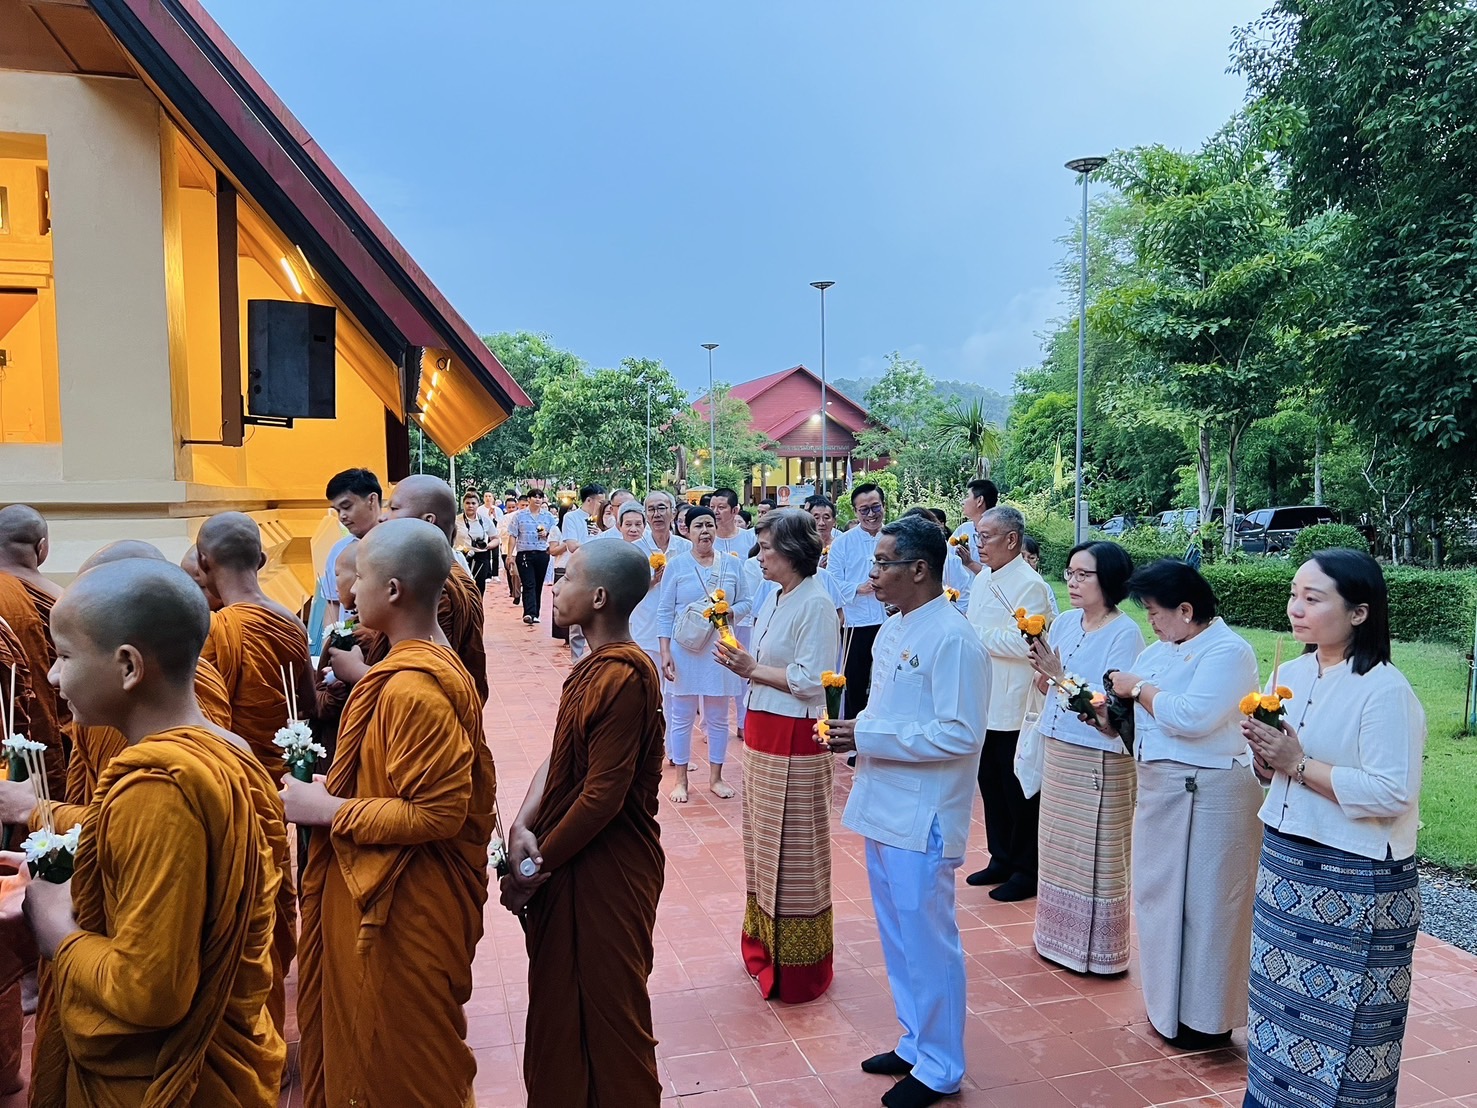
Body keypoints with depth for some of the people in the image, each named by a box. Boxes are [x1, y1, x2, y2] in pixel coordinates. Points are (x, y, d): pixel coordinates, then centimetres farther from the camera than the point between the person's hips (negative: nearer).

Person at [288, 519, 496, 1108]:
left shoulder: (411, 689, -27)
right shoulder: (437, 663, 4)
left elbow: (437, 813, -28)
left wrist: (326, 809, -20)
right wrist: (334, 784, 7)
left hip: (400, 911, -9)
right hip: (411, 897, 9)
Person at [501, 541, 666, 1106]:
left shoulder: (624, 677, -23)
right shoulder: (593, 665, 7)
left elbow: (603, 795, -23)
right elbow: (558, 757, 6)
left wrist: (538, 864, -14)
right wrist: (523, 826, -8)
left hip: (606, 872, -9)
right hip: (570, 863, 9)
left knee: (607, 1012, 10)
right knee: (560, 1001, 21)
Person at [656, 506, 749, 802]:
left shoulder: (732, 564, 5)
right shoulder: (676, 565, -1)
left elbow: (744, 602, 8)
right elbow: (665, 612, -2)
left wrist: (729, 613, -14)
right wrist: (665, 652, -8)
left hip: (719, 648, 2)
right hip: (685, 648, -2)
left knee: (718, 717, 10)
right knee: (682, 717, 6)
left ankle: (715, 777, 24)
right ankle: (681, 780, 18)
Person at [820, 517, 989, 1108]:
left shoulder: (953, 639, -19)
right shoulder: (892, 630, 9)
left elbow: (962, 735, -23)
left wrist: (868, 737, -22)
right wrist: (853, 729, 0)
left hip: (922, 819, -9)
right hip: (883, 808, 9)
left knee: (927, 942, 6)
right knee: (898, 938, 20)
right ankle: (914, 1044, 38)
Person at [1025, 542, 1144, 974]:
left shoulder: (1125, 634, -14)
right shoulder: (1064, 623, 4)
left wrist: (1059, 674, -23)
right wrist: (1040, 670, -10)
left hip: (1099, 760, -7)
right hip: (1058, 751, 7)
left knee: (1095, 852, 5)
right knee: (1058, 846, 16)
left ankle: (1099, 949, 22)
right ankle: (1060, 937, 33)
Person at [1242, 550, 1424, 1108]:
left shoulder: (1385, 690, -17)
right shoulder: (1290, 674, 5)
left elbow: (1392, 794, -24)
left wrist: (1299, 764, -22)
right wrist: (1263, 753, -7)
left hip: (1356, 880, -7)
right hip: (1284, 862, 7)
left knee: (1341, 1017, 6)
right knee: (1279, 1000, 17)